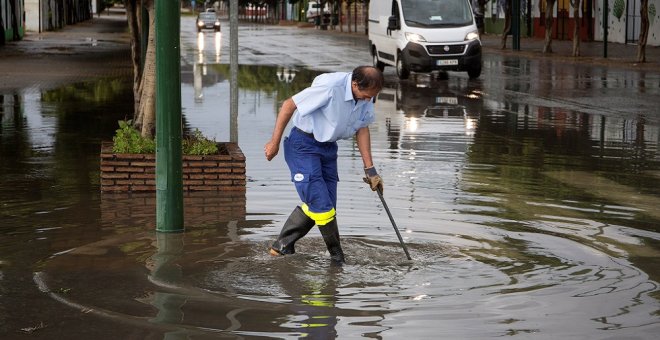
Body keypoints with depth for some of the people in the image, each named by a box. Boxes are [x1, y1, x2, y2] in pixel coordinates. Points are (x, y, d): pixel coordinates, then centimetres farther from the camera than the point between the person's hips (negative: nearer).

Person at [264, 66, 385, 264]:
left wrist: (370, 169, 6)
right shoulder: (330, 87, -29)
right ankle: (336, 254, 5)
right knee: (321, 203, -12)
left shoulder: (366, 95, -6)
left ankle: (283, 246, 19)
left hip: (328, 147, 8)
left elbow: (362, 129, 8)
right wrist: (274, 143, -14)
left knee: (316, 205, 7)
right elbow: (289, 105, -21)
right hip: (303, 145, -7)